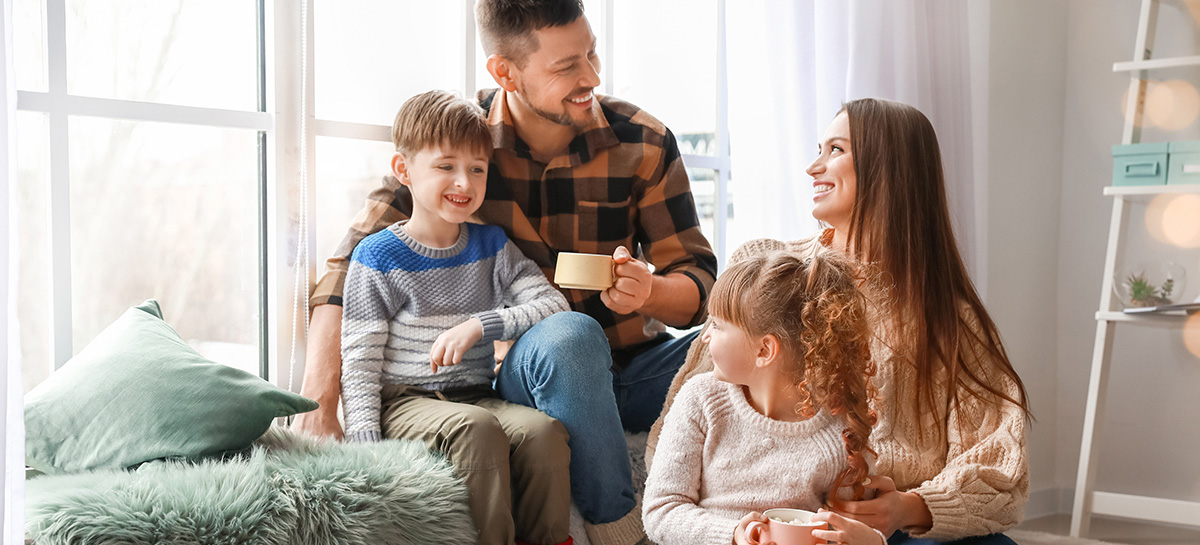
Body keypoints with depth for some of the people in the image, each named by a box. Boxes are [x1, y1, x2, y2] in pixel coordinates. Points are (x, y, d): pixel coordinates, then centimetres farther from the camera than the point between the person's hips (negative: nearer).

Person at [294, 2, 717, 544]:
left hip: (637, 364, 2)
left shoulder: (643, 142, -1)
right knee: (569, 334, -36)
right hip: (528, 372, -2)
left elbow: (698, 285, 1)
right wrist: (318, 405, -23)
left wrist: (649, 292, -25)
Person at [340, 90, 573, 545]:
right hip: (404, 401, -3)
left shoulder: (491, 246, 11)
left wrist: (479, 325, -15)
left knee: (543, 429, -26)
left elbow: (553, 305, -1)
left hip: (477, 397, 4)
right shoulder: (377, 258, -1)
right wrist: (365, 443, -18)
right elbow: (359, 363, -5)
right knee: (476, 427, -34)